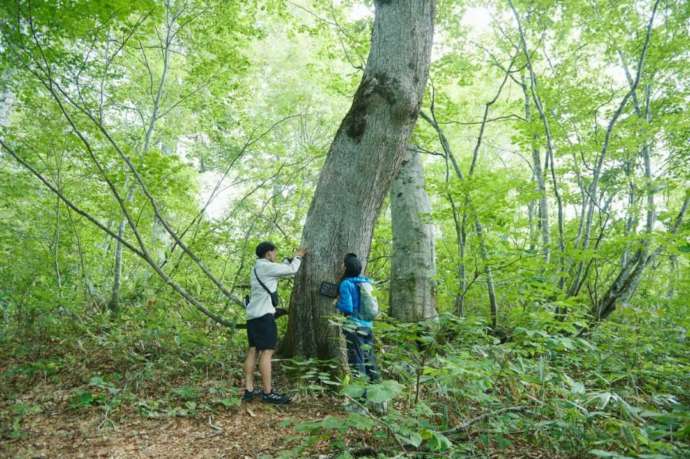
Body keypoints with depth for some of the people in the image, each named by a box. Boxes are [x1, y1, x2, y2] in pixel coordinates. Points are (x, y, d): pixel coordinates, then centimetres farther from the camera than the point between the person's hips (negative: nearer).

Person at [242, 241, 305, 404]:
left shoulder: (257, 268, 21)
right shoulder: (266, 266, -9)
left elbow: (281, 270, 29)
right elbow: (291, 270, -6)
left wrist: (291, 259, 29)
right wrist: (298, 257, 11)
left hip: (253, 315, 10)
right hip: (263, 315, -10)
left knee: (253, 350, 8)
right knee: (267, 352, -8)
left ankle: (249, 390, 9)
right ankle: (268, 393, -6)